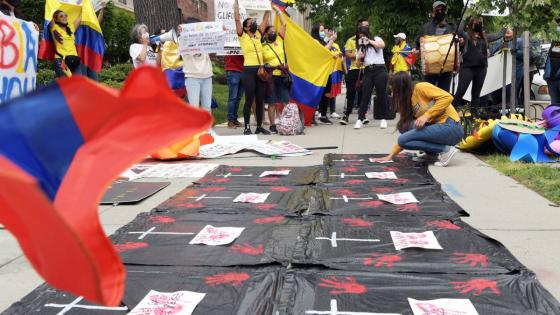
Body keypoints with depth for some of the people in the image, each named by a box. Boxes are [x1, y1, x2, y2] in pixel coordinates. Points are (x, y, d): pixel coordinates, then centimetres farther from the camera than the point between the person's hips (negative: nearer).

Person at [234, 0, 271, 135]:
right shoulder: (243, 36, 0)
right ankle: (247, 127, 5)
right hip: (249, 71, -5)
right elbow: (237, 19, -6)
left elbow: (265, 19, 17)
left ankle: (259, 126, 15)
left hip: (261, 71, 5)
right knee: (249, 100, -3)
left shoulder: (258, 35, 14)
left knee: (260, 100, 7)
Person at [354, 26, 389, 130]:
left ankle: (383, 119, 4)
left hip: (380, 70, -3)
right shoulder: (361, 47, 19)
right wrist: (359, 58, -6)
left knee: (381, 95, -2)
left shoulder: (376, 39, 10)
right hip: (368, 71, 3)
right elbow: (359, 64, 15)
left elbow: (382, 45, -15)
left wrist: (369, 41, -9)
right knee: (365, 95, -4)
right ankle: (360, 119, -5)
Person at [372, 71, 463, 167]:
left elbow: (447, 97, -17)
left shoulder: (420, 88, -7)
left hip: (451, 127, -8)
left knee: (404, 140, -13)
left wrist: (426, 116, -20)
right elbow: (405, 128, 14)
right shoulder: (408, 102, 16)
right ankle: (431, 152, 6)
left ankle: (446, 149, -8)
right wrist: (391, 155, 9)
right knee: (403, 126, 1)